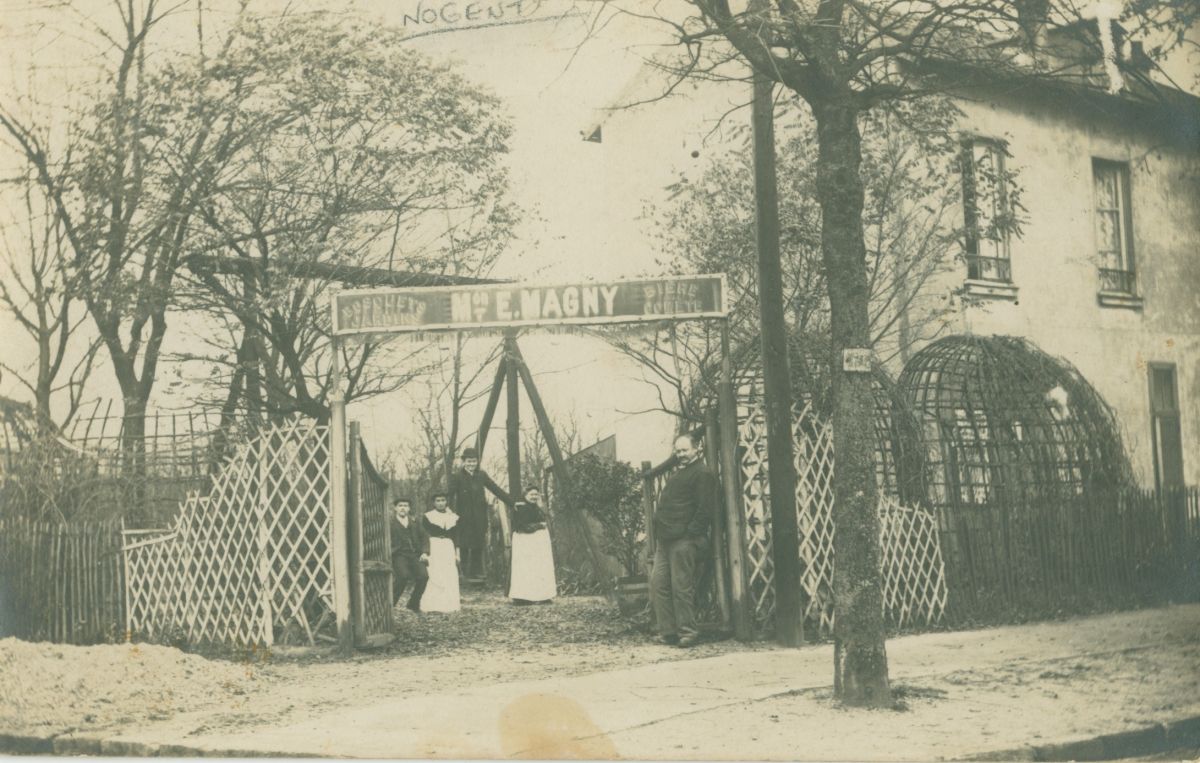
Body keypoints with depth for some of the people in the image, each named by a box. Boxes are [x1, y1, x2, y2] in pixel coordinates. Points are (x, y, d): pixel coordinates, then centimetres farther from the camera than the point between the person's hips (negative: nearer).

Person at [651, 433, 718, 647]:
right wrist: (659, 532, 17)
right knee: (658, 582, 5)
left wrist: (690, 532, -18)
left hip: (683, 539, -10)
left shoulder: (702, 473, -6)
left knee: (681, 587, -8)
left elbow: (706, 508, -14)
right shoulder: (678, 473, 24)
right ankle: (668, 631, 9)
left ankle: (688, 632, -2)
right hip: (665, 539, 10)